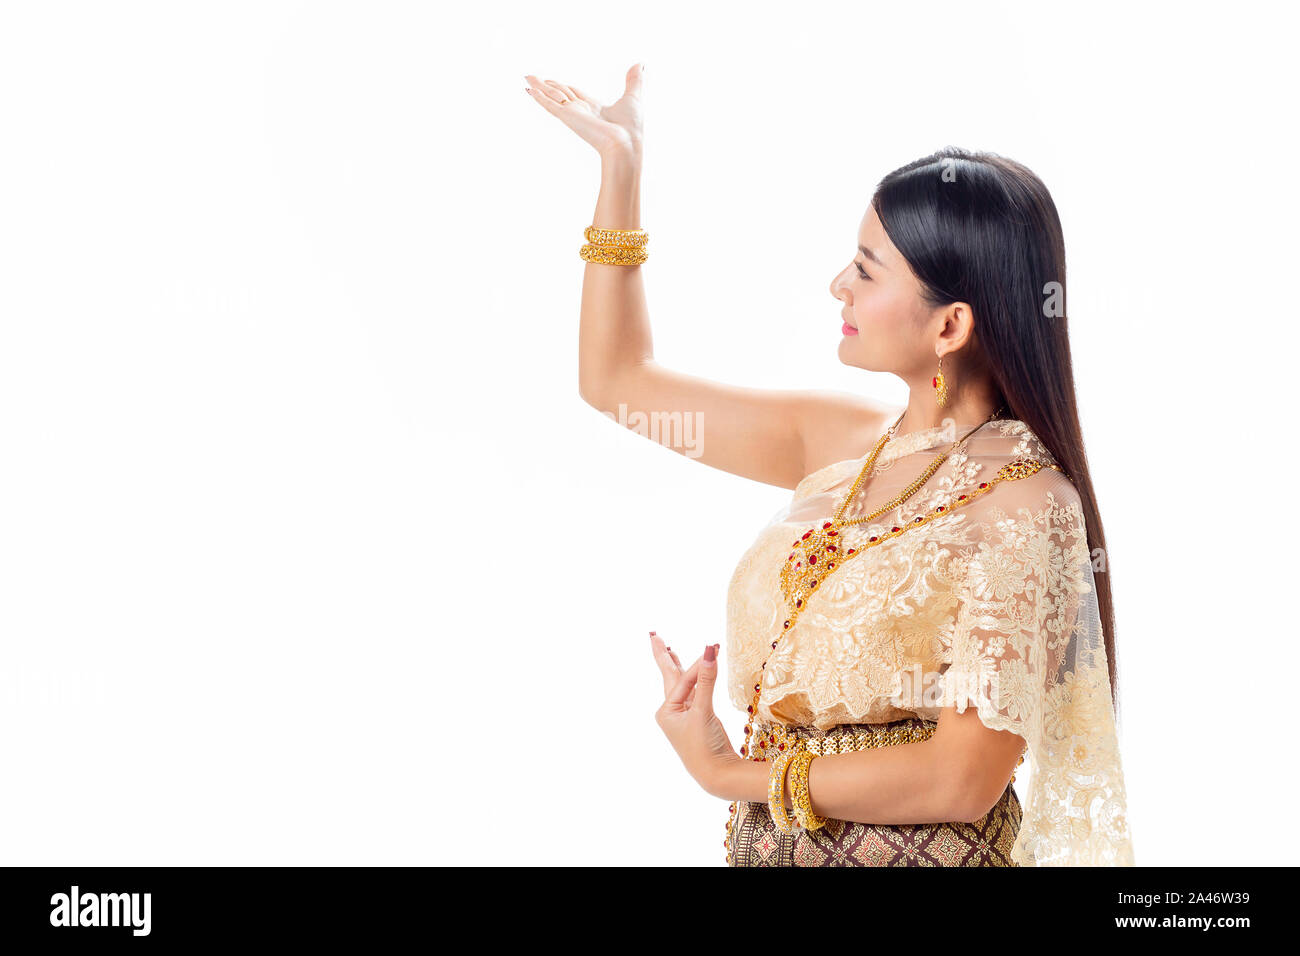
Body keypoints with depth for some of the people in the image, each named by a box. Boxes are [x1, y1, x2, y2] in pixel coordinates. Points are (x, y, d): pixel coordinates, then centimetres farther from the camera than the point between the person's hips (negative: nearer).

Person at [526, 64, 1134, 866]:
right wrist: (621, 160, 6)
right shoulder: (838, 438, 0)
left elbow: (964, 780, -22)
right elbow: (617, 379, 7)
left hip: (913, 847, -6)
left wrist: (728, 772, -15)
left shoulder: (1024, 503, -19)